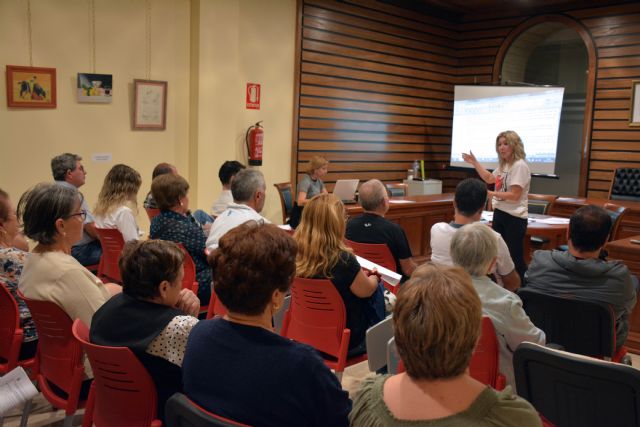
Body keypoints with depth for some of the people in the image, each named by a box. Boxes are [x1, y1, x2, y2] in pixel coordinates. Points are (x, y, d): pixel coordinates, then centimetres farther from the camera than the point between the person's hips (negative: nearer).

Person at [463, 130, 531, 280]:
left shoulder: (519, 166, -17)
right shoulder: (503, 165, 10)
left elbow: (514, 195, -21)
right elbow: (489, 178, 27)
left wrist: (492, 194, -23)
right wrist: (474, 162, 22)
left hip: (514, 217, -9)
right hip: (499, 213, 9)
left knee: (515, 258, -4)